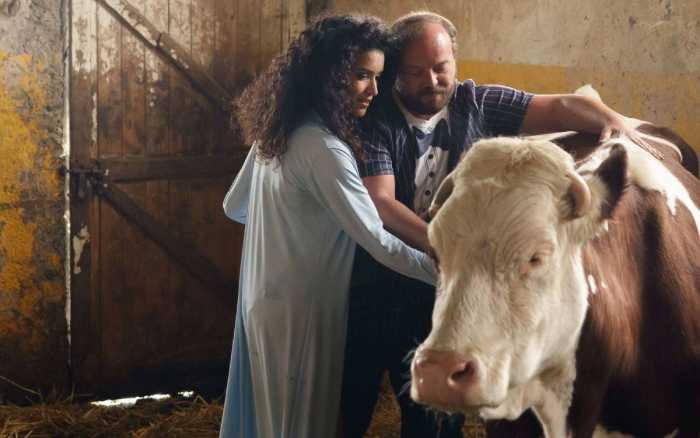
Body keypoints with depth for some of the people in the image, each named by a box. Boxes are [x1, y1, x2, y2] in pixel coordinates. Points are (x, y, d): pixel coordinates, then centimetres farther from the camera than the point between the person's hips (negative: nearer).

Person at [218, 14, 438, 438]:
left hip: (263, 296, 9)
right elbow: (376, 239, -24)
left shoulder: (279, 131, 5)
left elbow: (234, 206, 16)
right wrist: (446, 272, -18)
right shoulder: (323, 148, -23)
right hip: (300, 308, -9)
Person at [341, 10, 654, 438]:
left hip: (439, 296, 2)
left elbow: (560, 107, -5)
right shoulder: (377, 119, -10)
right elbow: (380, 204, -21)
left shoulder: (479, 105, 0)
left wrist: (613, 120, -26)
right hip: (371, 295, -2)